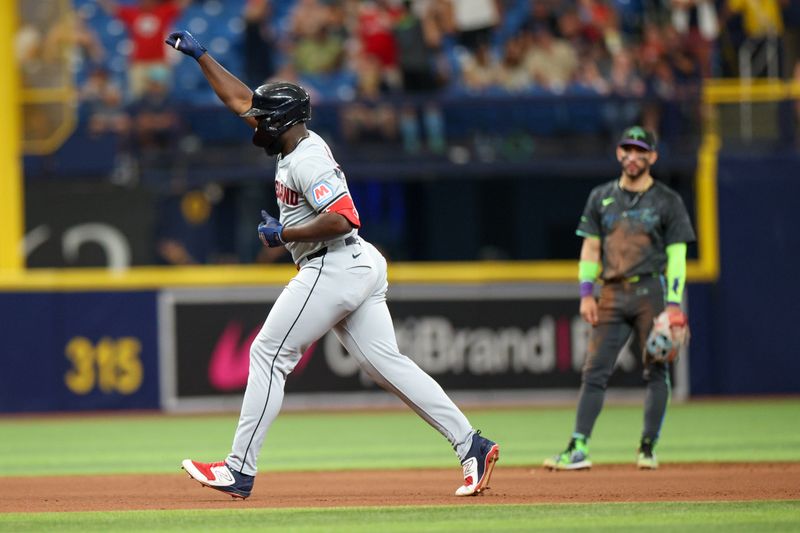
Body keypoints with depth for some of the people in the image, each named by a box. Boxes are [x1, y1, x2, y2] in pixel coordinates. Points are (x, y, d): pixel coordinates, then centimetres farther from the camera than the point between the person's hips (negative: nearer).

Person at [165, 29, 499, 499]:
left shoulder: (307, 161, -15)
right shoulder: (300, 142, 14)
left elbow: (341, 219, -26)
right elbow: (239, 98, 24)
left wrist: (284, 235, -16)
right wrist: (200, 55, 25)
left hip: (332, 269, -10)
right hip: (362, 268, 10)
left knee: (269, 355, -4)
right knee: (386, 362, 5)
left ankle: (241, 470, -4)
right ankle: (471, 445, -2)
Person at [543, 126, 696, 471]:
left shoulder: (667, 202, 3)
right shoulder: (601, 197, 13)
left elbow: (676, 256, -1)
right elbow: (590, 247, 13)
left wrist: (674, 305, -11)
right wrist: (586, 293, 2)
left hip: (651, 292, -3)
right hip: (612, 293, 3)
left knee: (656, 371, -3)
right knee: (594, 370, -4)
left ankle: (648, 448, 5)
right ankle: (578, 449, -7)